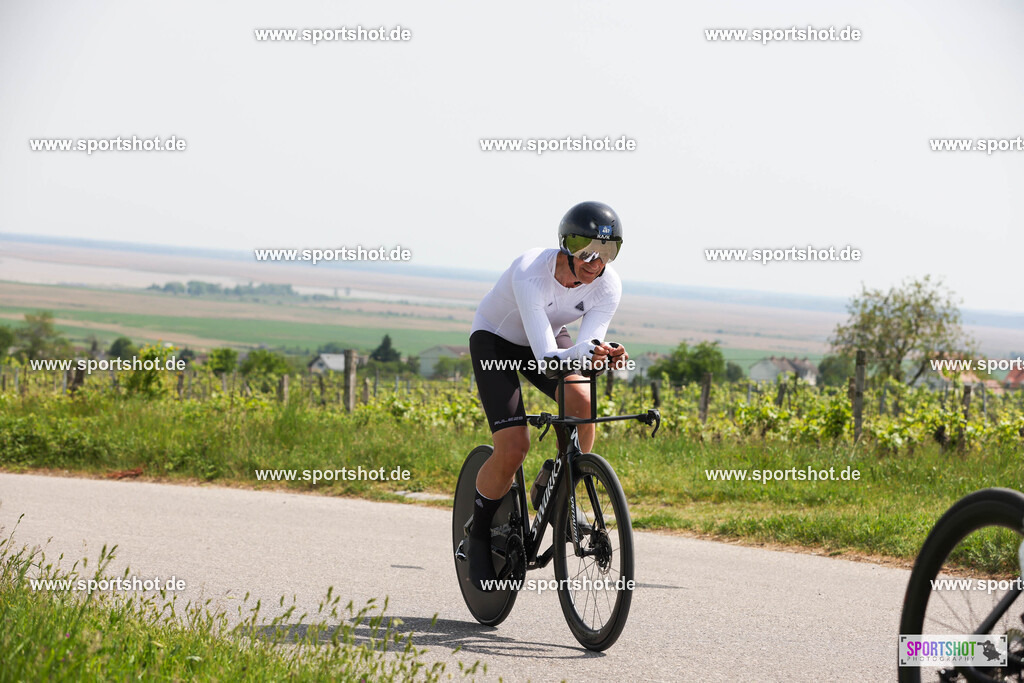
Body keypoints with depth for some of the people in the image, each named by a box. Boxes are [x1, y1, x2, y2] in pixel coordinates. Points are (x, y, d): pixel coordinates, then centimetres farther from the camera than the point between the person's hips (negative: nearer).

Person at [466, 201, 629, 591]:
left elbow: (587, 345, -26)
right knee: (513, 449, -19)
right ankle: (480, 534, 6)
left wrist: (605, 355, -49)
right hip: (495, 340, -4)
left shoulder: (608, 285, -22)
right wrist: (589, 353, -62)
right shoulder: (531, 273, -37)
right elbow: (546, 358, -43)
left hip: (549, 338, 4)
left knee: (581, 402, -28)